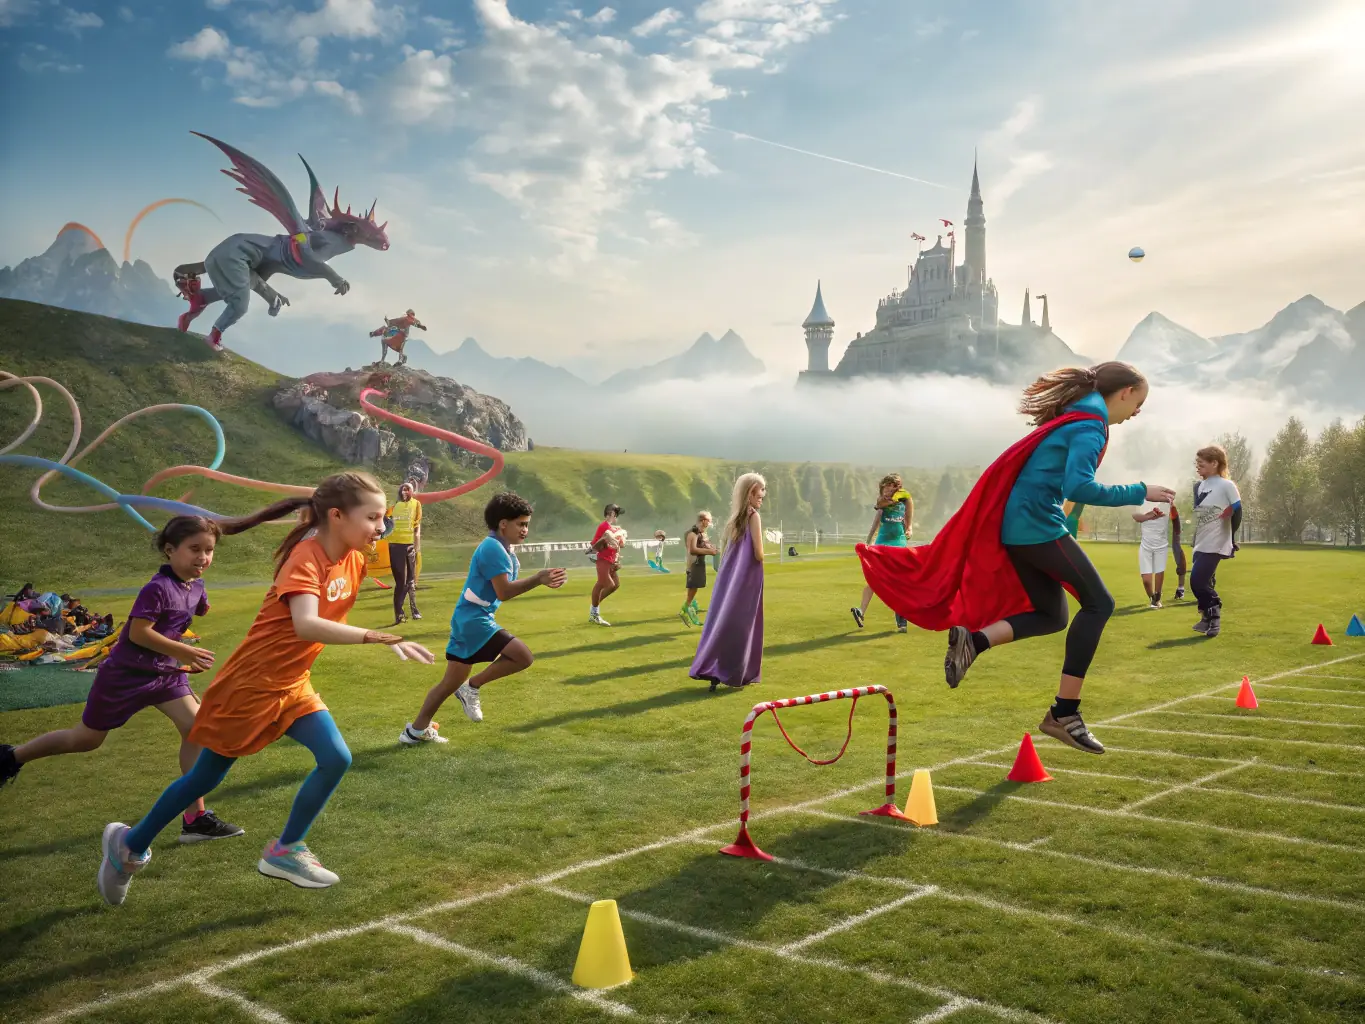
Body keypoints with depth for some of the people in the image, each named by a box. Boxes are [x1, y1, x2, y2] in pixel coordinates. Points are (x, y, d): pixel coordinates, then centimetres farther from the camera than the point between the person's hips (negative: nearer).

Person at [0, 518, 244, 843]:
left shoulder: (196, 587, -2)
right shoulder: (159, 588, -25)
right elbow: (138, 633, -26)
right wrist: (185, 653, -24)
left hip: (165, 673, 6)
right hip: (125, 675, -6)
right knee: (86, 739, 12)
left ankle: (195, 818, -8)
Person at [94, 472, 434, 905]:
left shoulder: (353, 560, -3)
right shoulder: (306, 559, -27)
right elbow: (305, 625, -45)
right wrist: (378, 636, -52)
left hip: (292, 686, 7)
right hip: (250, 684, -7)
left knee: (336, 759, -8)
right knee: (205, 777, 9)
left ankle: (284, 852, 11)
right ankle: (129, 844, 33)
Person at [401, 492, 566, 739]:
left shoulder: (502, 550, 15)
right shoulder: (493, 548, -16)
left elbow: (506, 587, 14)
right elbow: (504, 592, -22)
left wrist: (541, 580, 3)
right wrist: (538, 579, -22)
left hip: (467, 620, 11)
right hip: (475, 620, -11)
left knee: (452, 682, 16)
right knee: (524, 656, -18)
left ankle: (416, 730, 25)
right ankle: (473, 687, -3)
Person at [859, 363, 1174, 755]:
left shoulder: (1074, 417, 20)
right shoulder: (1091, 424, -11)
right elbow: (1077, 487, -24)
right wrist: (1138, 493, -17)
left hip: (1015, 526, 10)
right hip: (1038, 526, -10)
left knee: (1052, 615, 15)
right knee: (1098, 603, -2)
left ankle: (974, 639, -7)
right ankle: (1064, 714, -4)